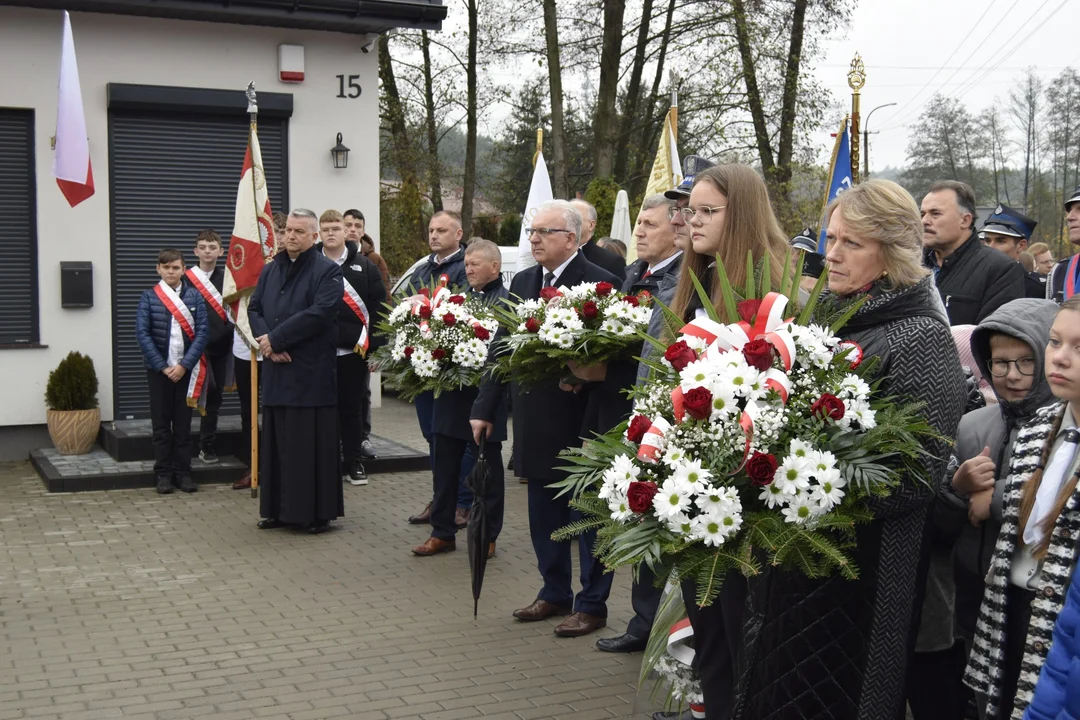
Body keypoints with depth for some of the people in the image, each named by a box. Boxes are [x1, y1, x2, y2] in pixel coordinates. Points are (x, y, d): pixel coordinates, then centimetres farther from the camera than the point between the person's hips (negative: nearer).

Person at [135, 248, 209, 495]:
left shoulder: (194, 296, 1)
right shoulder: (149, 297, -1)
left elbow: (203, 331, -4)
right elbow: (142, 334, -5)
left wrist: (184, 365, -12)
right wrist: (162, 366, -11)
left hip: (186, 369, 1)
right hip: (158, 369, -1)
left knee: (183, 423, 7)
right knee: (161, 423, 5)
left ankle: (183, 472, 14)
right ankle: (163, 473, 13)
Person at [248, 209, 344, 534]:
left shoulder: (328, 271, -5)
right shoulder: (270, 270, 15)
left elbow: (319, 313, -17)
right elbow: (254, 309, 11)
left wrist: (275, 339, -15)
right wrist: (266, 342, -9)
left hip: (312, 372, -6)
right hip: (276, 370, 6)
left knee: (312, 442, -2)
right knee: (277, 442, 10)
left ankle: (317, 512, 6)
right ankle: (279, 509, 19)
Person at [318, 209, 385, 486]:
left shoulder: (365, 266, 4)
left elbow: (378, 308, 1)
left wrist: (376, 347, -5)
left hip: (353, 350, 0)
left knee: (352, 407, 8)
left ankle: (354, 462, 18)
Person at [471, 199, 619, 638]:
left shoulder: (599, 283, -10)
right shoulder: (523, 283, 10)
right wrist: (484, 407, 9)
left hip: (580, 417, -7)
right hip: (534, 421, 7)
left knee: (588, 514, 5)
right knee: (544, 514, 16)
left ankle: (592, 604, 16)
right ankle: (554, 593, 31)